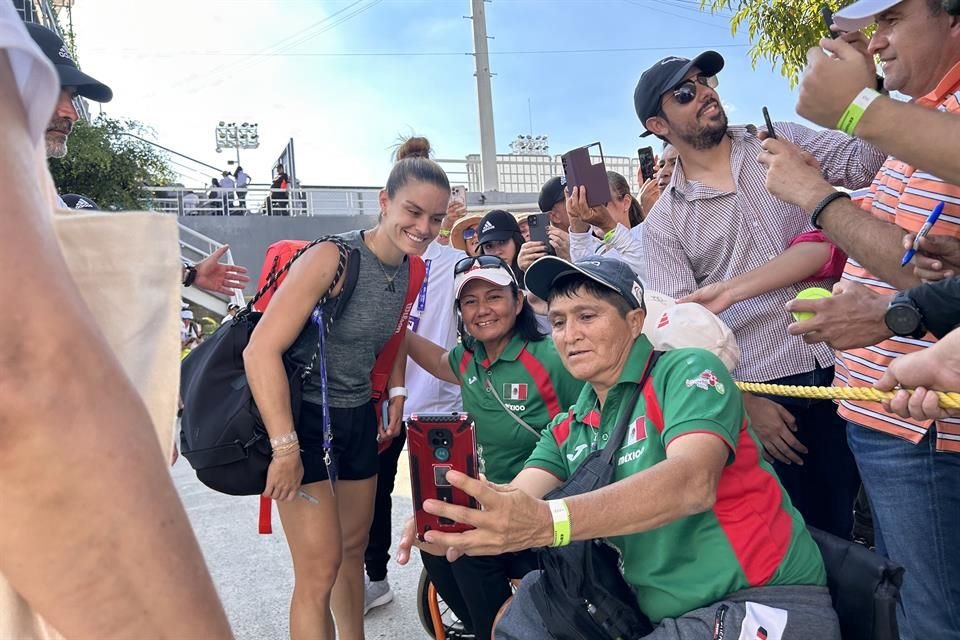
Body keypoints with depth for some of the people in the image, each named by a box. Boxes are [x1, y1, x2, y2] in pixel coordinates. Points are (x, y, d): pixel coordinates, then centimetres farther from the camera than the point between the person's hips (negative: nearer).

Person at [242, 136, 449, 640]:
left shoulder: (410, 270, 0)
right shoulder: (331, 258, -23)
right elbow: (261, 350, -26)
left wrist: (395, 392, 7)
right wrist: (285, 447, -25)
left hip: (358, 418, 7)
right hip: (305, 417, -7)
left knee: (353, 548, 19)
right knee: (320, 569, -4)